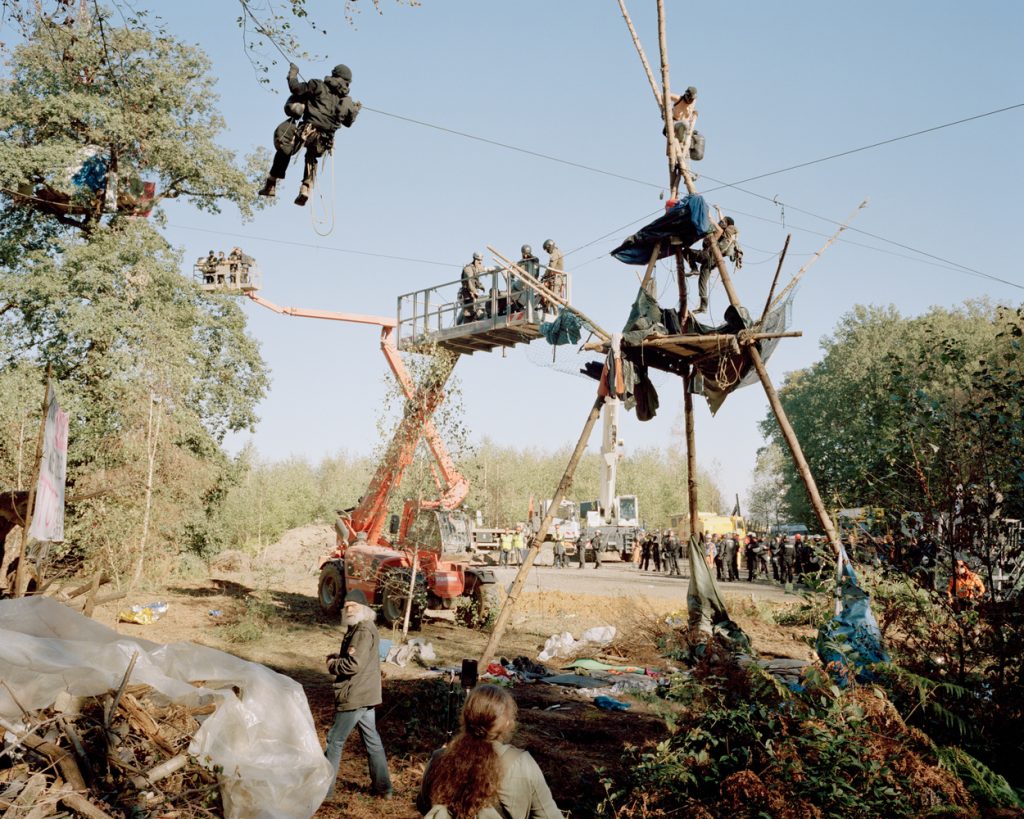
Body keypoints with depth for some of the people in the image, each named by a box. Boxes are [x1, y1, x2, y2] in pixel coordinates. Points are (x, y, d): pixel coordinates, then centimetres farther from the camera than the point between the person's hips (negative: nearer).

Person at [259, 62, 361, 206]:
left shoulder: (319, 86, 2)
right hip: (324, 140, 4)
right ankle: (306, 190, 17)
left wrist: (293, 72, 18)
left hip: (308, 131, -4)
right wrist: (356, 110, 48)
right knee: (311, 159, 31)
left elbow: (295, 88, -1)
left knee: (283, 152, 14)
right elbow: (348, 122, 29)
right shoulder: (348, 102, 13)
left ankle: (271, 185, 9)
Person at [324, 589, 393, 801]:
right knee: (372, 740, 15)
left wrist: (332, 664, -9)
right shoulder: (366, 627, 13)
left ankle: (324, 788, 10)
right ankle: (383, 786, 22)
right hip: (367, 695, 10)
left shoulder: (363, 631, -19)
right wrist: (339, 657, 2)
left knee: (335, 741, 1)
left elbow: (353, 664, -26)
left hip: (354, 697, -10)